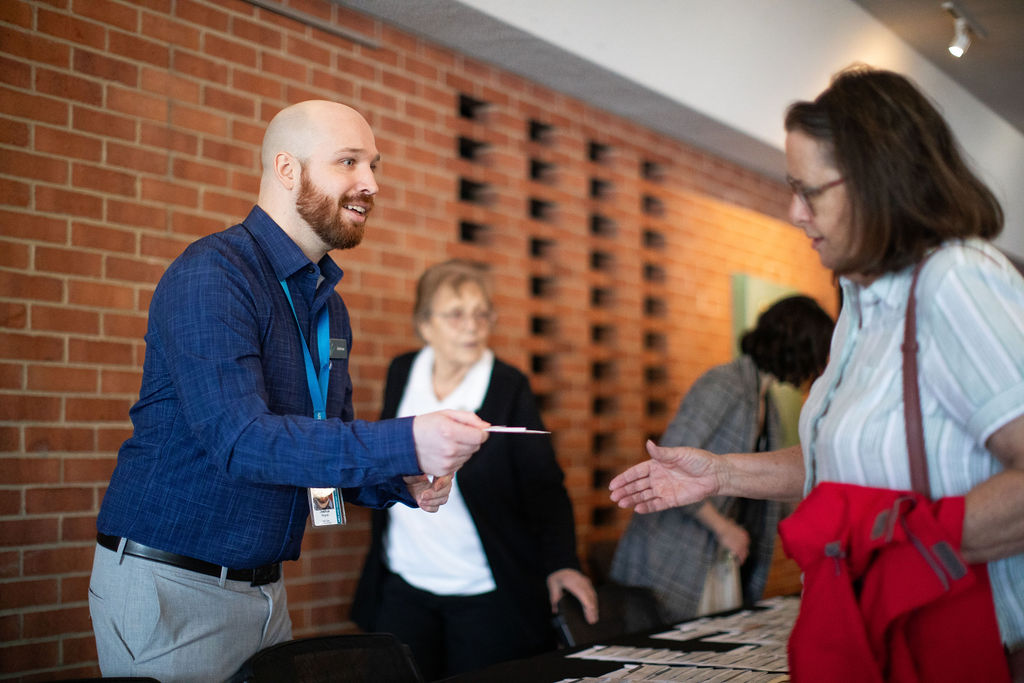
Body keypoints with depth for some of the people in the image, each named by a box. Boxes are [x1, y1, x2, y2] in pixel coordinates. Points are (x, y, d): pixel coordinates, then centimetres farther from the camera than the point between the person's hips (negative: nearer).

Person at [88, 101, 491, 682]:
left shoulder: (330, 307, 11)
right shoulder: (211, 275, -16)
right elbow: (240, 438, -28)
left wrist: (402, 484, -4)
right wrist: (405, 444, -35)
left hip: (264, 587, 8)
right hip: (170, 584, -8)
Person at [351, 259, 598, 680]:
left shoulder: (509, 388, -7)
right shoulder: (402, 373, 4)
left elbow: (544, 486, -9)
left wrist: (561, 562, -20)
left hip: (485, 597, -3)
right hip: (403, 587, 4)